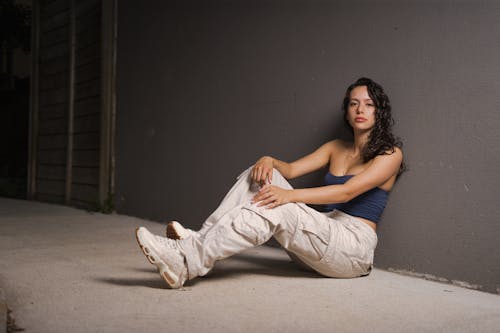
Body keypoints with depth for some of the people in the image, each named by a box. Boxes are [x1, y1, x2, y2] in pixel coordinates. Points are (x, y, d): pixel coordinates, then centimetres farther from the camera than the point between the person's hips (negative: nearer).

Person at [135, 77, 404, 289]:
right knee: (261, 175, -12)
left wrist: (290, 195, -30)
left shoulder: (390, 153, -2)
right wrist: (268, 161, -15)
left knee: (273, 207, -32)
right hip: (324, 235, 6)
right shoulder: (336, 148, 19)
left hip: (355, 247, -6)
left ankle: (186, 263, -36)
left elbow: (347, 191, -17)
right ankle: (201, 240, -23)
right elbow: (292, 169, 9)